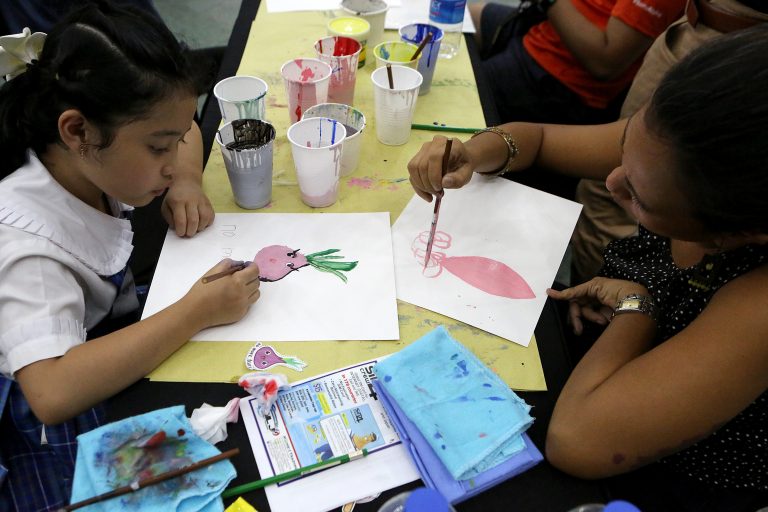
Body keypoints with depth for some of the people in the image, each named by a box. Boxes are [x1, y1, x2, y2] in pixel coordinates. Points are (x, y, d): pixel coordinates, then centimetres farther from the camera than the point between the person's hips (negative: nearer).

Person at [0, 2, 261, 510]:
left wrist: (186, 183, -14)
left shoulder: (90, 158, -12)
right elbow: (53, 393, -44)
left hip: (117, 343, 7)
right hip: (56, 428, -6)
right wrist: (197, 312, -40)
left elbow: (182, 129, 7)